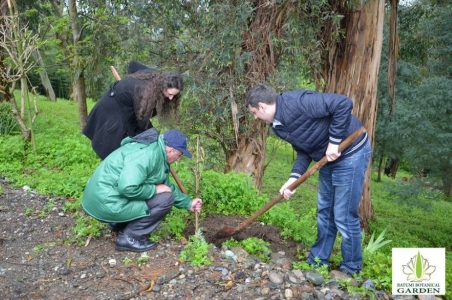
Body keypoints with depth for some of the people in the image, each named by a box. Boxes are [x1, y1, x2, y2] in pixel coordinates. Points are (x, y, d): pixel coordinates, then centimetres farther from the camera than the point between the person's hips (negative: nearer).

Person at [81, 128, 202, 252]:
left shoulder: (158, 153, 10)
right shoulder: (148, 155, -23)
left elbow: (166, 185, 22)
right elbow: (127, 187, -32)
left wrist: (188, 203, 25)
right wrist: (155, 189, -17)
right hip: (106, 203, -10)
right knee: (165, 198, -11)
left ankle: (119, 224, 20)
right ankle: (129, 238, -1)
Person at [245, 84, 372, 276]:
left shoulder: (296, 102, -26)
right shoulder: (278, 125, 3)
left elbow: (344, 104, -29)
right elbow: (303, 151, 7)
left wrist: (334, 142, -26)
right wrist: (293, 178, -6)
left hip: (350, 154, -9)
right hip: (330, 158, 9)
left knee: (344, 216, 0)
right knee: (324, 212, 16)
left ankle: (351, 270, 19)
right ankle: (317, 262, 31)